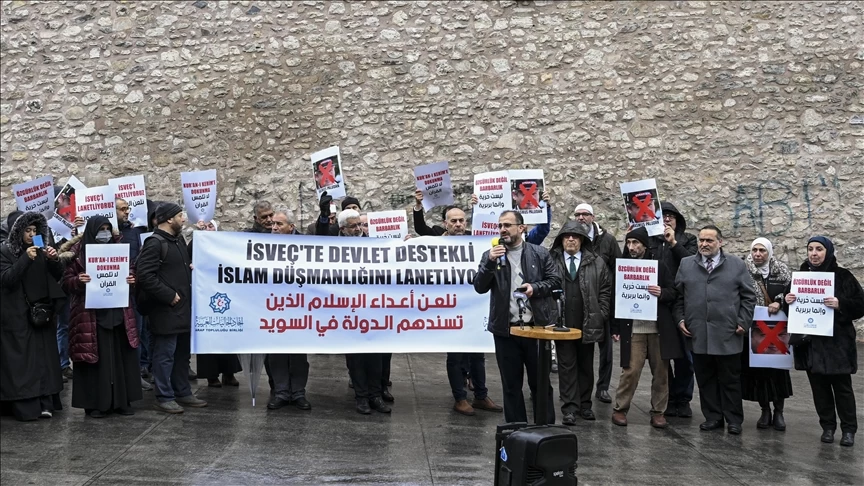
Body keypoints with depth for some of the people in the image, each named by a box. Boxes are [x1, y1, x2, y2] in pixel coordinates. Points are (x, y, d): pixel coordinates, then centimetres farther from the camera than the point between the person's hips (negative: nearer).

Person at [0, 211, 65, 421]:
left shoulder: (40, 250, 9)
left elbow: (57, 277, 8)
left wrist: (54, 260, -11)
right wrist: (26, 259, -25)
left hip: (41, 313, 5)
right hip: (17, 316, -5)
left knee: (43, 358, 4)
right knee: (20, 360, -4)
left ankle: (45, 403, 8)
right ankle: (24, 406, -2)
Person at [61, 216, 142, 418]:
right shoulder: (78, 252, -3)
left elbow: (130, 269, 19)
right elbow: (66, 281, -1)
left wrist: (131, 278, -3)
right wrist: (78, 280, -22)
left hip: (118, 311, 4)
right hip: (90, 314, -4)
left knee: (121, 356, 6)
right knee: (95, 357, -1)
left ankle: (122, 401, 15)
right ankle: (95, 403, 8)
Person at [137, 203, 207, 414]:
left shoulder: (179, 241, 15)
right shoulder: (154, 243, -13)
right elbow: (145, 276, -21)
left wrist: (193, 267, 10)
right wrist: (169, 295, -19)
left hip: (183, 308, 9)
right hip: (166, 310, -9)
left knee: (182, 354, 15)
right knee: (165, 355, -1)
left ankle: (183, 393, 25)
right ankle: (164, 397, 7)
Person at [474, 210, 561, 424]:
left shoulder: (540, 253, 3)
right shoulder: (490, 255, 4)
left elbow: (555, 279, 3)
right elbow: (480, 287, -3)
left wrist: (535, 287, -14)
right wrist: (490, 262, -17)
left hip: (536, 326, -1)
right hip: (505, 329, 1)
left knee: (540, 382, 10)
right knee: (511, 385, 10)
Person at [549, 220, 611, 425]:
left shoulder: (596, 263, 4)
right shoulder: (550, 261, 0)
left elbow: (605, 290, 6)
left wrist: (601, 316, 0)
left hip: (588, 324, 2)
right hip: (562, 324, -1)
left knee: (586, 365, 12)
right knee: (567, 366, 1)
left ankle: (584, 404, 24)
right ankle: (570, 408, 4)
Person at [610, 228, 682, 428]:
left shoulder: (660, 266, 4)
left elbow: (674, 292, 6)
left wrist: (661, 293, -16)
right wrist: (615, 328, 3)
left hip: (659, 329, 1)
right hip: (633, 329, -1)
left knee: (661, 372, 6)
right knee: (630, 370, -5)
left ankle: (658, 411, 18)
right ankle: (620, 409, 9)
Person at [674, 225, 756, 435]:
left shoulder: (737, 265, 5)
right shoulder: (686, 264, 9)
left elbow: (748, 297, 4)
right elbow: (678, 295, 10)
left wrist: (743, 323, -2)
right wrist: (680, 319, 1)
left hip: (728, 334, -2)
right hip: (697, 333, 2)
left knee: (730, 379, 6)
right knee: (705, 379, 8)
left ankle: (734, 419, 16)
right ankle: (712, 417, 18)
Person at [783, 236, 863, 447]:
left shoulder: (843, 276, -4)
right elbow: (790, 305, 14)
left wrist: (840, 304, -23)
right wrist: (786, 301, -9)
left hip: (837, 341, -3)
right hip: (810, 341, 4)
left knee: (842, 386, 3)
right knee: (819, 387, 9)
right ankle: (828, 427, 19)